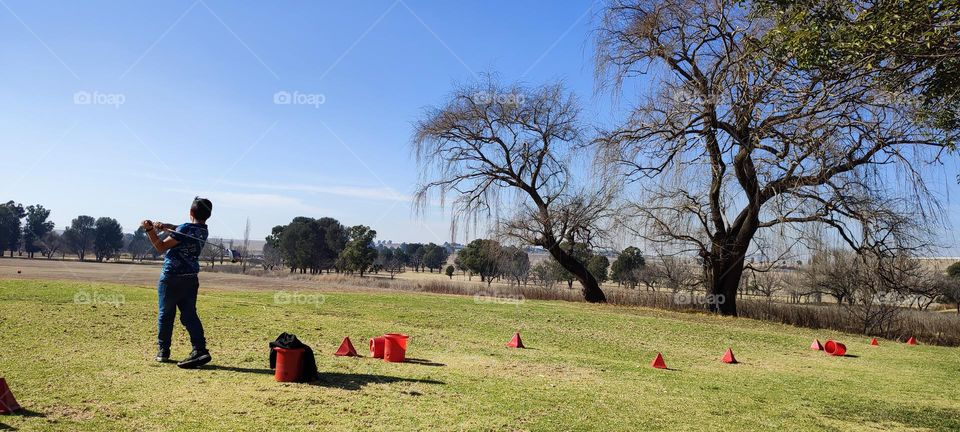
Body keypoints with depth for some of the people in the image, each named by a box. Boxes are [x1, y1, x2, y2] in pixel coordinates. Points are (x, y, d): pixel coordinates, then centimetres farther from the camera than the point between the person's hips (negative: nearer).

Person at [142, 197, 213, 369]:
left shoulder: (185, 229, -16)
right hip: (191, 279, 6)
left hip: (171, 278, -5)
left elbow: (161, 247, -8)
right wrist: (165, 226, -3)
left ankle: (163, 351, 21)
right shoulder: (203, 231, 5)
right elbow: (179, 231, 14)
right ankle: (200, 350, -10)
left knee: (165, 315, 11)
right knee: (189, 315, 4)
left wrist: (150, 230, -8)